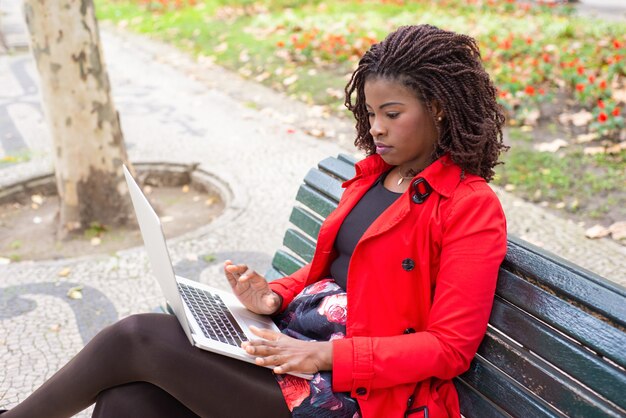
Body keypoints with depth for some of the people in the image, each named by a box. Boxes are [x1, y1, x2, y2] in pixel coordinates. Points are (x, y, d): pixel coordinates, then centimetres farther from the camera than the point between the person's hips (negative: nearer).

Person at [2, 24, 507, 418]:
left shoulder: (472, 208, -10)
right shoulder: (373, 173, 13)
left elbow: (450, 347, -14)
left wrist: (326, 356, -21)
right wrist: (275, 297, 1)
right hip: (293, 339, 7)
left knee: (139, 337, -15)